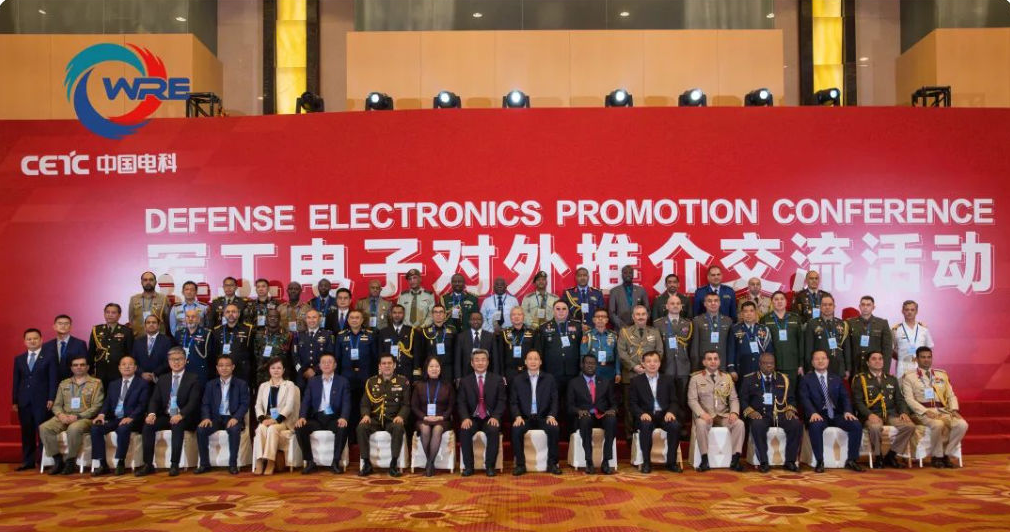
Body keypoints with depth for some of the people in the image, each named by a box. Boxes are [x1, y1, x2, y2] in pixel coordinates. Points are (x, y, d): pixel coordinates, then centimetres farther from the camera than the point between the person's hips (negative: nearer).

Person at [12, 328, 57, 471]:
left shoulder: (49, 358, 2)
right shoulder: (19, 359, 14)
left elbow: (53, 380, -2)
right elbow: (16, 381, 13)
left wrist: (51, 398, -10)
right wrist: (14, 401, 7)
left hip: (42, 401, -4)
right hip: (24, 401, 4)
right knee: (26, 432, 6)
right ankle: (28, 461, 12)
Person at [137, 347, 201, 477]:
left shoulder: (193, 379, 1)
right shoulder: (163, 380, 16)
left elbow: (193, 402, -10)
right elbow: (154, 400, 8)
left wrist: (181, 415, -28)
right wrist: (152, 413, -16)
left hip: (184, 418, -4)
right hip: (166, 416, 4)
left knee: (178, 425, -36)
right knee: (148, 425, -22)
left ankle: (174, 465, -30)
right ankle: (148, 464, -17)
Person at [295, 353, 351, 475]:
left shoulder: (343, 382, 7)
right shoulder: (312, 381, 14)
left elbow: (346, 403, -3)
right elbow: (306, 401, 6)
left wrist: (344, 418, -24)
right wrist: (302, 417, -14)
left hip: (334, 418, -2)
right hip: (317, 418, 2)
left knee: (343, 428, -34)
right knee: (299, 427, -26)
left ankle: (335, 462, -19)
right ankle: (310, 462, -12)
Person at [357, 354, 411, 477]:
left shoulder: (403, 382, 7)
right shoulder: (371, 382, 12)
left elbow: (406, 404, 4)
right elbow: (365, 404, 10)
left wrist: (401, 416, -17)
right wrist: (366, 415, -12)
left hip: (393, 420, -2)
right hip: (375, 419, 2)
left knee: (398, 428, -36)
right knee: (361, 427, -29)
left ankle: (393, 464, -24)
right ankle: (367, 464, -18)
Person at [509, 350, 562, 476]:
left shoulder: (549, 378, 9)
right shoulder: (518, 379, 8)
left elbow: (554, 400, 6)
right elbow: (513, 402, 5)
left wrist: (551, 416, -11)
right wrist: (518, 416, -13)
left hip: (543, 417, 0)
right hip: (524, 418, 0)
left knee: (554, 428, -29)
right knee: (516, 430, -30)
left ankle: (552, 464, -14)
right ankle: (520, 464, -16)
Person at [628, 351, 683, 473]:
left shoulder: (668, 379, 14)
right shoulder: (636, 380, 9)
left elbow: (674, 401, 9)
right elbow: (633, 403, 4)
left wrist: (671, 412, -13)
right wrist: (641, 414, -17)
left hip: (664, 415, 2)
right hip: (646, 416, -2)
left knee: (675, 425, -30)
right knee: (646, 425, -36)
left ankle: (671, 462, -16)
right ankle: (646, 462, -22)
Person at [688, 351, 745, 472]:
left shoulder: (727, 378, 14)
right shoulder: (696, 378, 4)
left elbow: (734, 399, 10)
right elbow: (692, 400, -4)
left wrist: (734, 412, -12)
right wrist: (702, 413, -21)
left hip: (723, 416, 3)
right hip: (705, 416, -3)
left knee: (739, 423, -26)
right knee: (701, 424, -36)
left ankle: (735, 460, -19)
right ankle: (705, 460, -26)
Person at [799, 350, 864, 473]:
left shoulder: (836, 378, 19)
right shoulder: (806, 379, 8)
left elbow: (844, 397, 10)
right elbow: (805, 398, -5)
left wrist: (847, 411, -10)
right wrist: (813, 413, -24)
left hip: (836, 414, 4)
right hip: (818, 415, -3)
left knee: (856, 425, -21)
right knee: (815, 426, -36)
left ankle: (851, 460, -8)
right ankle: (820, 462, -24)